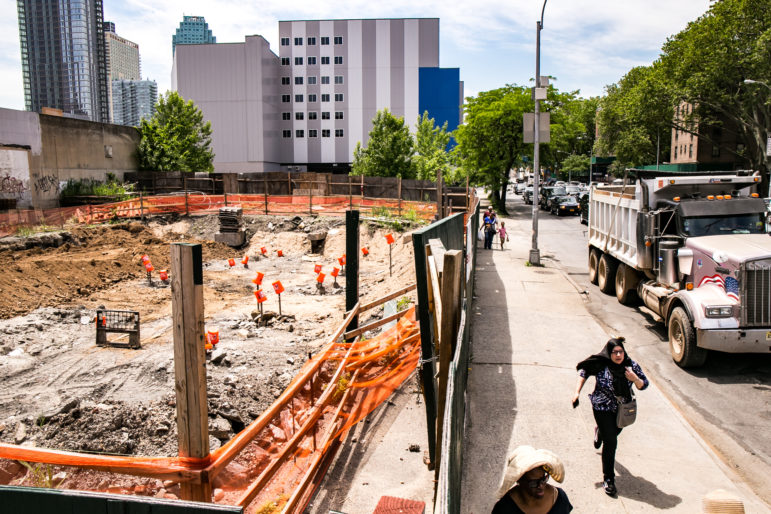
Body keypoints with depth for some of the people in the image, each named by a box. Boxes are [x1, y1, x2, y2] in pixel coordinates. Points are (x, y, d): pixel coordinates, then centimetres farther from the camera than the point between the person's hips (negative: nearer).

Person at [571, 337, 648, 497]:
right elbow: (583, 372, -5)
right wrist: (577, 392, -9)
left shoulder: (631, 365, -14)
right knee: (611, 442, -8)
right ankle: (608, 479, 7)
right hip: (603, 409, -4)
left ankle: (599, 432, 66)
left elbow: (644, 385, -5)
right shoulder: (600, 365, -22)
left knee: (613, 432, 27)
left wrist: (635, 379, -27)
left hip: (622, 409, 4)